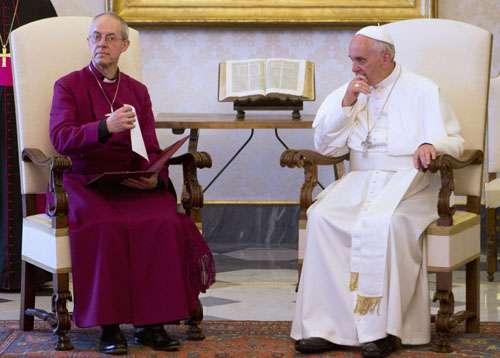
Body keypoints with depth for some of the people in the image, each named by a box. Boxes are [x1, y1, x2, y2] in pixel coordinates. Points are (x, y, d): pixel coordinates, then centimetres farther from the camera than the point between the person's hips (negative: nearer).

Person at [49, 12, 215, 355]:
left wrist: (153, 176, -11)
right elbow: (60, 138, -11)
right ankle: (109, 324, -25)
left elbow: (151, 150, 14)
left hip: (133, 184, 3)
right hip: (85, 183, -3)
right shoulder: (68, 86, 7)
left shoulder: (138, 90, 18)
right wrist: (106, 127, -28)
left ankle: (150, 322, -19)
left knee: (164, 222, -28)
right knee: (107, 226, -35)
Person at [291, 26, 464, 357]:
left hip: (409, 181, -4)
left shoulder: (423, 90, 5)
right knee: (322, 217, -27)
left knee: (381, 222, -36)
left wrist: (432, 145, -21)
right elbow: (326, 146, 9)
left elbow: (454, 140, 3)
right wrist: (346, 104, -4)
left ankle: (382, 327, -30)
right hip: (360, 181, 4)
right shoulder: (348, 92, 15)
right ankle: (328, 325, -28)